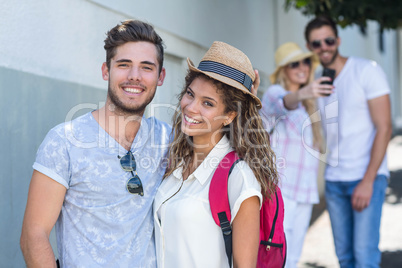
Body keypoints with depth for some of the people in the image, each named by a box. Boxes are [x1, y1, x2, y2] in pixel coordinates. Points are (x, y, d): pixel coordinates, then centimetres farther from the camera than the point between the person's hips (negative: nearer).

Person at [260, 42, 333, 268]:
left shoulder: (307, 105, 18)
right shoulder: (275, 93, -7)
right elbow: (284, 103, -32)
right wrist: (302, 93, -52)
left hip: (305, 190, 8)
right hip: (280, 189, -8)